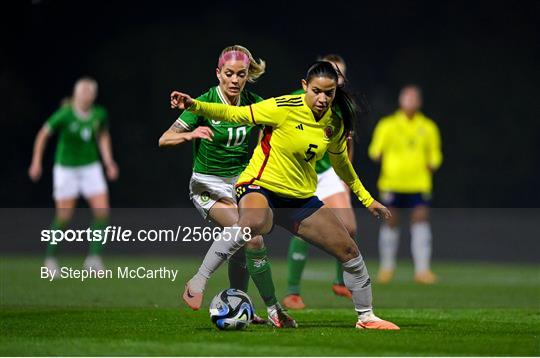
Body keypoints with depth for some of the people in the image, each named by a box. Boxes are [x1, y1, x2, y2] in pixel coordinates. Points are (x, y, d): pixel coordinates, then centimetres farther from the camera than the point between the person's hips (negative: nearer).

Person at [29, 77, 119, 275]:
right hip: (66, 168, -4)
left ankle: (93, 257, -2)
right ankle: (51, 257, 16)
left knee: (102, 211, -11)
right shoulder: (64, 115, -17)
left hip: (91, 167, 4)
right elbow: (43, 135, -4)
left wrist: (109, 162, 4)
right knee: (64, 216, -5)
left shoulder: (99, 115, -6)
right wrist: (36, 162, -5)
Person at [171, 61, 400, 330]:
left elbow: (340, 162, 21)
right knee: (253, 222, -42)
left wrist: (366, 199, 28)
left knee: (350, 252, 4)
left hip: (301, 197, 6)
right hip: (261, 187, -6)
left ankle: (366, 316, 25)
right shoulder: (285, 108, -16)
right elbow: (235, 114, -13)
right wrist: (195, 105, -27)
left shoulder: (335, 123, 2)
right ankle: (198, 282, -33)